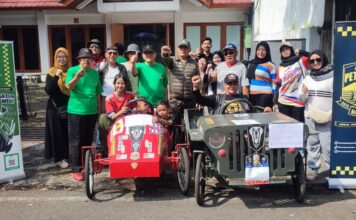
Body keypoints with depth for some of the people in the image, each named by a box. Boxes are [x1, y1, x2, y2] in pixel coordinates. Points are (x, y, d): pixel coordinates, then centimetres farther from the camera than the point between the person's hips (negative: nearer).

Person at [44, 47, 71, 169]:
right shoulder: (51, 72, -2)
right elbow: (48, 90, -14)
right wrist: (56, 76, -23)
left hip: (69, 107, 2)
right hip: (55, 108, -2)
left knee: (70, 132, 5)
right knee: (58, 132, 2)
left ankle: (70, 156, 20)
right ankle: (60, 158, 11)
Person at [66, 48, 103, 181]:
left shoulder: (95, 72, 9)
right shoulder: (72, 70, -3)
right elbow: (69, 87, -18)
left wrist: (99, 108, 15)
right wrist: (77, 76, -35)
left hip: (92, 111, 5)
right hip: (76, 111, -4)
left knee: (88, 140, 14)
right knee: (76, 141, -1)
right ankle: (76, 169, 5)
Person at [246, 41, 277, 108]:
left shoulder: (270, 65, 1)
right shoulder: (251, 64, 14)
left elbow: (274, 82, -1)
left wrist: (275, 99, -7)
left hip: (265, 95, -4)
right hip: (252, 95, 4)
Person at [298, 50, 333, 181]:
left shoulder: (333, 75, -4)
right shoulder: (308, 77, 13)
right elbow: (302, 99, 14)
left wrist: (332, 113, -19)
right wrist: (303, 93, -8)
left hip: (326, 119, -5)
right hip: (310, 118, 5)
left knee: (327, 146, -8)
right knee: (312, 144, 10)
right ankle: (313, 169, 20)